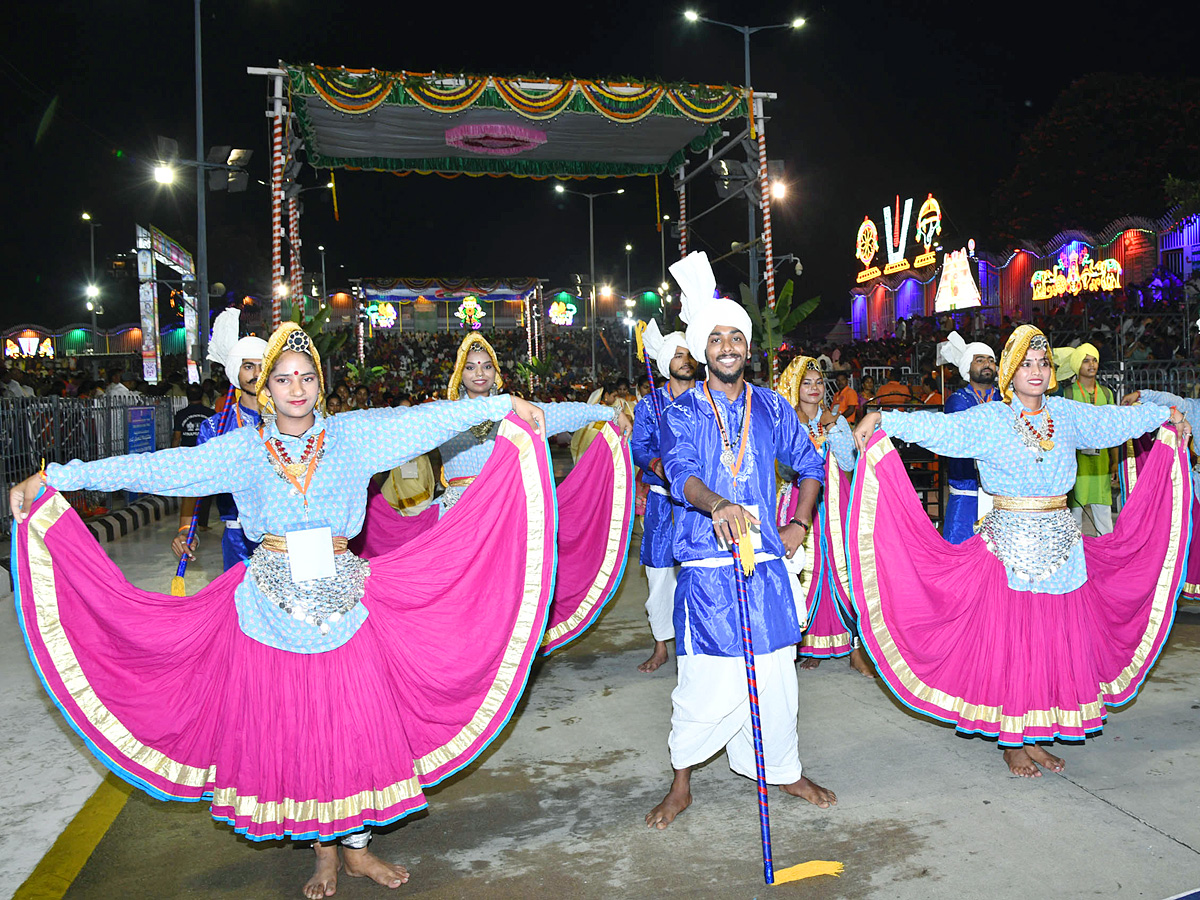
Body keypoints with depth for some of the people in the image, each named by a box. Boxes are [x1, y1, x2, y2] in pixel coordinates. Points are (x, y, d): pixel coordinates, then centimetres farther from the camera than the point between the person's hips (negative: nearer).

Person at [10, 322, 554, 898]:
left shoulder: (351, 435, 0)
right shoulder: (242, 450, 0)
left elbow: (428, 419, -4)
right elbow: (157, 468, -3)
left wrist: (504, 405, -8)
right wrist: (53, 479, -6)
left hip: (343, 601, 0)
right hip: (273, 604, 0)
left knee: (356, 720, 3)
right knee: (288, 726, 7)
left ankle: (356, 847, 23)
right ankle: (324, 852, 26)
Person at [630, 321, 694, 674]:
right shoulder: (649, 404, 8)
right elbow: (638, 447, 0)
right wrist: (658, 465, -20)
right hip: (662, 500, 1)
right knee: (660, 573, 4)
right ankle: (661, 645, 19)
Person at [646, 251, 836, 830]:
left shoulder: (772, 408, 9)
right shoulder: (682, 413, -1)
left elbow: (810, 464, 22)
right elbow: (680, 472, -19)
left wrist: (801, 523, 11)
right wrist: (717, 506, -38)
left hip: (765, 561, 3)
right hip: (706, 565, -3)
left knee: (775, 671, 9)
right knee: (704, 680, -2)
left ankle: (784, 771, 32)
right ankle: (681, 786, 18)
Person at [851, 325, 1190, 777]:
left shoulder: (1066, 414, 9)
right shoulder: (988, 419, -5)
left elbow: (1114, 419, 21)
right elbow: (937, 426, -16)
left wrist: (1167, 415, 26)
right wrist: (881, 420, -27)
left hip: (1061, 542, 5)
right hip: (1009, 543, -5)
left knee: (1057, 639, 7)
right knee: (1010, 641, 0)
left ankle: (1035, 737, 20)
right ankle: (1011, 743, 13)